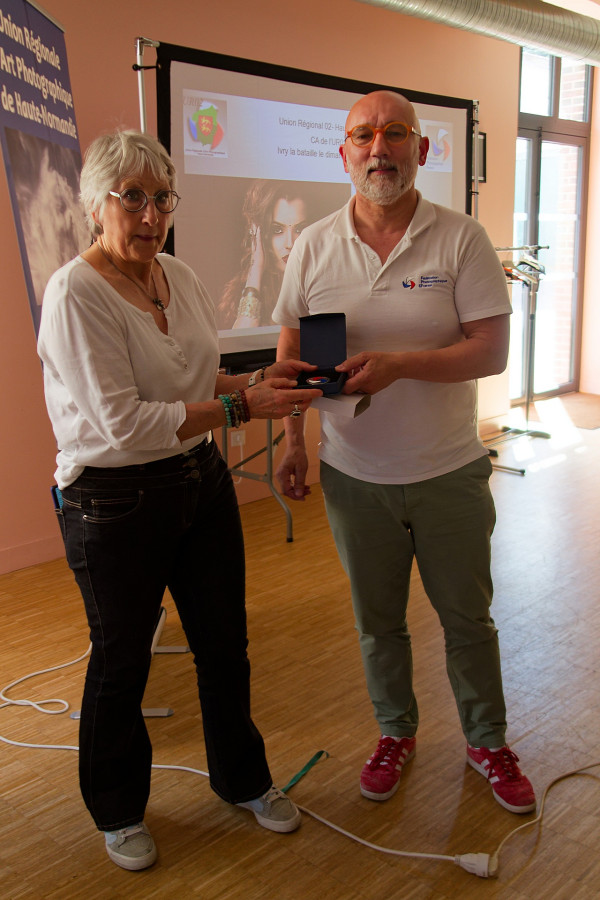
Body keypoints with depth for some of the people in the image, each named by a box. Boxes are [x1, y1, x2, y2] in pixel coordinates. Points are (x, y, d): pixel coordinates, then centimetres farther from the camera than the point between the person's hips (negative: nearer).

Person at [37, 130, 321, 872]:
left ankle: (242, 779, 42)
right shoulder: (76, 294, -18)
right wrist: (242, 407, -25)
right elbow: (124, 422, -25)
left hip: (201, 482, 7)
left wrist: (258, 381, -4)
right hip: (114, 503, -6)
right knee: (121, 661, 12)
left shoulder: (179, 276, 5)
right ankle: (117, 811, 38)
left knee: (224, 643, 17)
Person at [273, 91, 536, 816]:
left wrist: (399, 362, -26)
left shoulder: (462, 240, -8)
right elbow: (291, 349, 5)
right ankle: (396, 731, 41)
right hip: (355, 475, 2)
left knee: (468, 618, 13)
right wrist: (293, 441, 1)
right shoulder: (314, 247, -1)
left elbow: (492, 349, -13)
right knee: (377, 620, 17)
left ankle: (487, 742, 36)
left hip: (449, 472, -1)